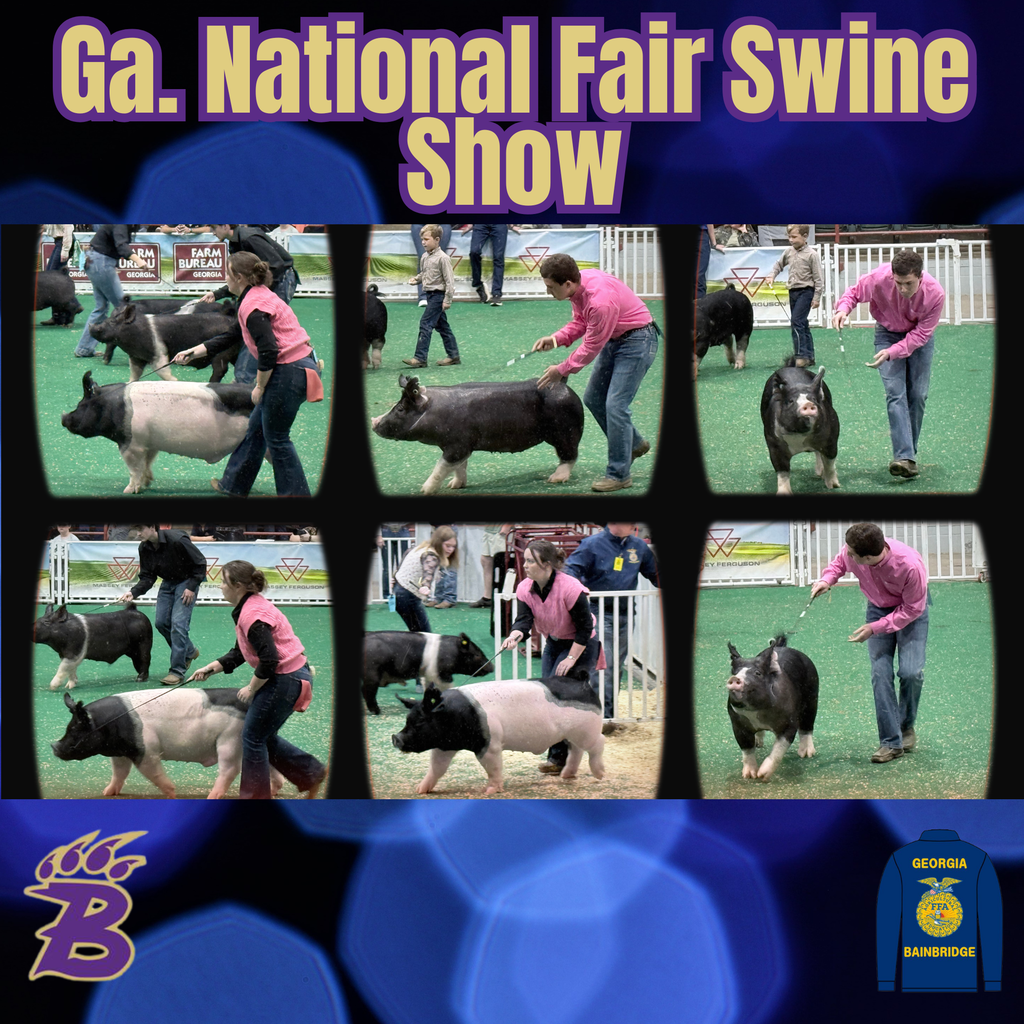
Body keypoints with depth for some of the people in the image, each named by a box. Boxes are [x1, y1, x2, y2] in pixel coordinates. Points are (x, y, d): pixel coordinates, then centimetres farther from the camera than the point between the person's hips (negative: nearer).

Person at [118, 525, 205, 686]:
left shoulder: (176, 540, -27)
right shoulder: (144, 548, -8)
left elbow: (200, 562, -17)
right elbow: (147, 577, -3)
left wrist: (191, 587, -19)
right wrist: (133, 593, -19)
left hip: (187, 582, -7)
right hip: (167, 583, 7)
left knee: (178, 624, -16)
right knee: (161, 622, 3)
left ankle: (177, 671, -12)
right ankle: (189, 651, 28)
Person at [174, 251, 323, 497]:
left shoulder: (253, 306, -18)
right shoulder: (259, 296, 15)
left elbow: (268, 351, -25)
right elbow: (232, 337, 25)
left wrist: (260, 387, -12)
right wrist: (193, 353, 27)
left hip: (288, 372, -11)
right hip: (298, 366, 11)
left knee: (276, 438, 3)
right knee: (255, 428, 21)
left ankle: (296, 495, 11)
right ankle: (234, 485, 33)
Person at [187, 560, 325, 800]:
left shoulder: (253, 616, -22)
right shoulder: (248, 607, 11)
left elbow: (269, 660, -27)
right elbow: (239, 653, 19)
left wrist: (252, 689, -14)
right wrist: (211, 668, 9)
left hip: (286, 679, -10)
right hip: (286, 677, 10)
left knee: (253, 736, 3)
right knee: (264, 736, 19)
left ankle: (255, 798, 14)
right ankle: (312, 773, 24)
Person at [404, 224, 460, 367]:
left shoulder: (442, 258, -16)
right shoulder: (424, 257, 9)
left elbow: (449, 280, -16)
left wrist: (447, 300, -18)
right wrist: (416, 279, 3)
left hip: (438, 295, -9)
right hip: (430, 295, 9)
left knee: (426, 323, -12)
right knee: (441, 325, 13)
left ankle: (420, 358, -13)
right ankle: (453, 356, 20)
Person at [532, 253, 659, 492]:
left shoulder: (601, 301, -35)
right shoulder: (578, 285, -8)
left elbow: (591, 347, -24)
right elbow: (580, 322, 8)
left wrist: (562, 370, -13)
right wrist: (555, 339, -8)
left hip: (637, 340, -10)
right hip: (614, 339, 10)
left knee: (615, 405, -13)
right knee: (593, 398, 14)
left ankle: (619, 474, -4)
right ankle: (634, 444, 31)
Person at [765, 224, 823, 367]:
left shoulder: (811, 254, -11)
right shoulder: (789, 252, 8)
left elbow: (818, 278, -9)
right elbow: (779, 264, 25)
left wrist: (816, 297, -11)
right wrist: (771, 276, 6)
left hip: (806, 291, -7)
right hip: (793, 291, 7)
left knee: (796, 321, -18)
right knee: (802, 324, 10)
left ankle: (801, 355, -19)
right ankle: (809, 356, 16)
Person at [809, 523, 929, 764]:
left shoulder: (910, 566, -38)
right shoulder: (851, 553, -25)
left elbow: (912, 609, -23)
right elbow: (839, 562, 3)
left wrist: (875, 628, -26)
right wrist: (827, 579, -18)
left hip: (910, 610, -4)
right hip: (879, 607, 4)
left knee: (911, 672, -16)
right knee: (880, 673, -9)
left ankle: (906, 726, 12)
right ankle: (891, 742, -6)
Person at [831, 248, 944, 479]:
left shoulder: (935, 294, -30)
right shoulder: (880, 278, -31)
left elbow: (921, 333, -22)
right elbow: (855, 292, -10)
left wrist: (892, 352, -34)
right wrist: (843, 309, -31)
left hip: (919, 337, 1)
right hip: (888, 333, -1)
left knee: (917, 395, -1)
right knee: (895, 393, -15)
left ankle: (910, 452, 17)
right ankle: (904, 458, -25)